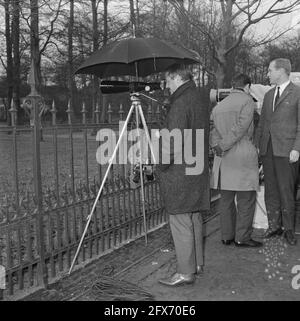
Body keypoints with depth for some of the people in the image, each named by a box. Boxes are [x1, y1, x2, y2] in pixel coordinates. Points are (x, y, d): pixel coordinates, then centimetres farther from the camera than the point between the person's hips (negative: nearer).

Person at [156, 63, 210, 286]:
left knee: (180, 222, -2)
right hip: (198, 171, 10)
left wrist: (161, 165, -11)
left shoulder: (180, 104, -17)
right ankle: (198, 264, 28)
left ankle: (186, 272, 6)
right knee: (195, 219, 17)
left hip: (179, 174, -10)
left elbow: (174, 142, -22)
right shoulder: (200, 102, 13)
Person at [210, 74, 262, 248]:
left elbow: (213, 130, 5)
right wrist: (223, 147, -10)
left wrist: (217, 145, -6)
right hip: (243, 154, -7)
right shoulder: (247, 101, -3)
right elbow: (240, 128, -14)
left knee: (226, 197, 11)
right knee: (246, 198, 1)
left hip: (224, 158, 7)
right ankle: (242, 237, 6)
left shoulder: (219, 106, 17)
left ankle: (227, 236, 18)